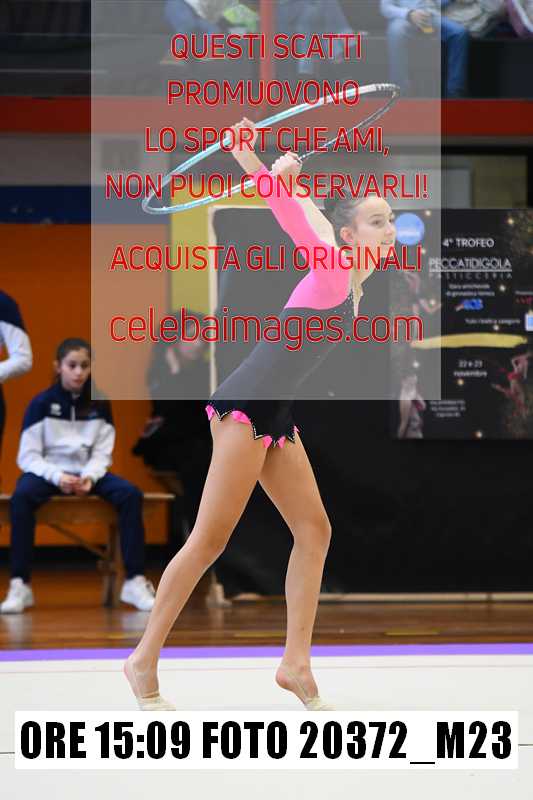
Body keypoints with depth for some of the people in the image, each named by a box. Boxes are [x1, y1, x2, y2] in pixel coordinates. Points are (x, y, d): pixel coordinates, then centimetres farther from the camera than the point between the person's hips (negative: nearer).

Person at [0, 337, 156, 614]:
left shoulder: (99, 404, 3)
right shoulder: (41, 403, -5)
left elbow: (102, 453, 1)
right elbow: (28, 456, -7)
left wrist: (89, 477, -21)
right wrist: (57, 476, -24)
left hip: (87, 473, 2)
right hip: (46, 472, -2)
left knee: (130, 494, -25)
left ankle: (135, 582, -21)